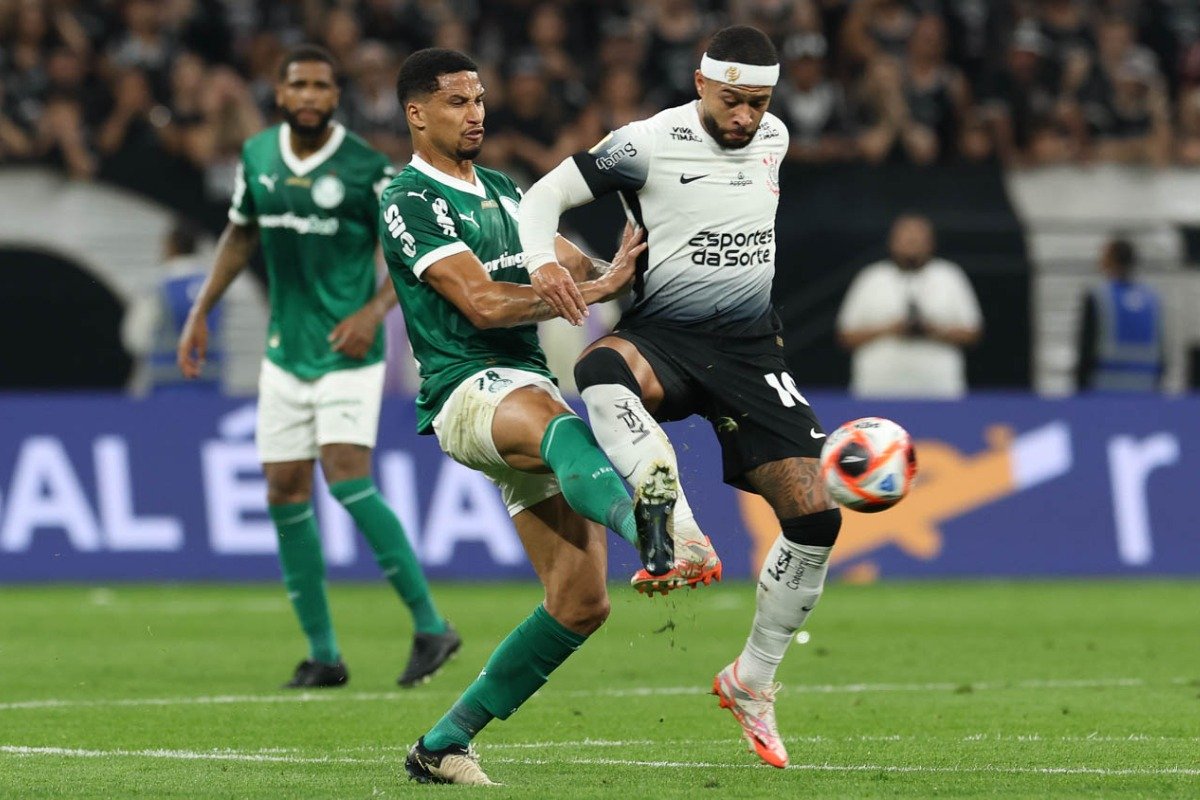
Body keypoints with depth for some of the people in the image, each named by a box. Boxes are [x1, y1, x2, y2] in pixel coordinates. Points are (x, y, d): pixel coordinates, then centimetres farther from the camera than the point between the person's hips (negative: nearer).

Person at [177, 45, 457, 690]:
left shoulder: (366, 169, -10)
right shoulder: (257, 157, 5)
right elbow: (241, 234, 21)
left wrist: (374, 310, -18)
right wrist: (200, 313, 18)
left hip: (346, 351, -6)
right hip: (285, 352, 6)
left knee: (345, 476, -21)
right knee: (285, 494, 3)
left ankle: (429, 625, -13)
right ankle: (322, 655, 10)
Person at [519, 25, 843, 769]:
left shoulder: (775, 138, 8)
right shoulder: (649, 143, -8)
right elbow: (546, 192, -9)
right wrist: (543, 259, -29)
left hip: (750, 347, 4)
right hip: (662, 339, -4)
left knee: (814, 515, -8)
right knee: (602, 370, -42)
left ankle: (753, 680, 11)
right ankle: (685, 540, -52)